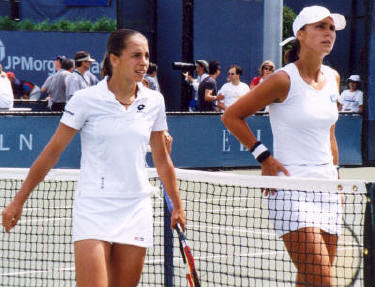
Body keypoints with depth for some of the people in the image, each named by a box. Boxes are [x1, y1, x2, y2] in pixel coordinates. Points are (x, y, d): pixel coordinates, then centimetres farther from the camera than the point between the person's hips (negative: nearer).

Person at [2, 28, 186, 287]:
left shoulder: (154, 102, 6)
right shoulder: (87, 100, -5)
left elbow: (162, 159, 18)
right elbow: (52, 152, 0)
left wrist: (177, 206, 21)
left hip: (136, 209, 4)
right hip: (93, 208, -4)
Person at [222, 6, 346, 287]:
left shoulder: (332, 78, 11)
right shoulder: (284, 80, -9)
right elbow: (231, 116, -3)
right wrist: (264, 156, -7)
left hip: (327, 190, 7)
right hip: (290, 190, -7)